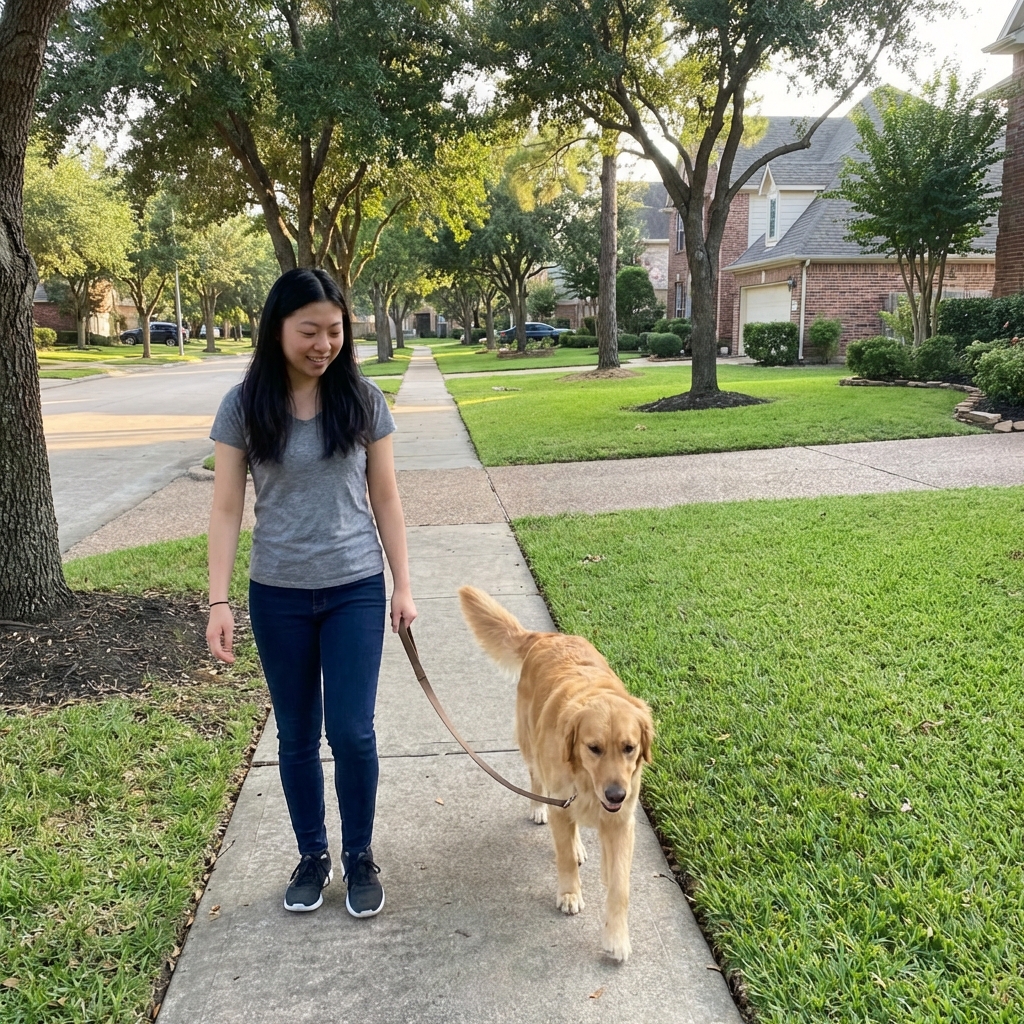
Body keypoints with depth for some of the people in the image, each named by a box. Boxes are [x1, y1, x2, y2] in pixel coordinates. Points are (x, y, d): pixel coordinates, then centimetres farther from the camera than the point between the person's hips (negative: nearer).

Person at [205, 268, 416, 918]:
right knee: (298, 735, 12)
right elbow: (227, 509, -3)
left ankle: (360, 858, 22)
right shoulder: (246, 406, -5)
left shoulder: (363, 400, -3)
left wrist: (403, 585, 2)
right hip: (279, 596, 1)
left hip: (356, 590, 0)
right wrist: (218, 602, -9)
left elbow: (385, 498, 3)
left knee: (352, 732, 0)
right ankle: (312, 856, 32)